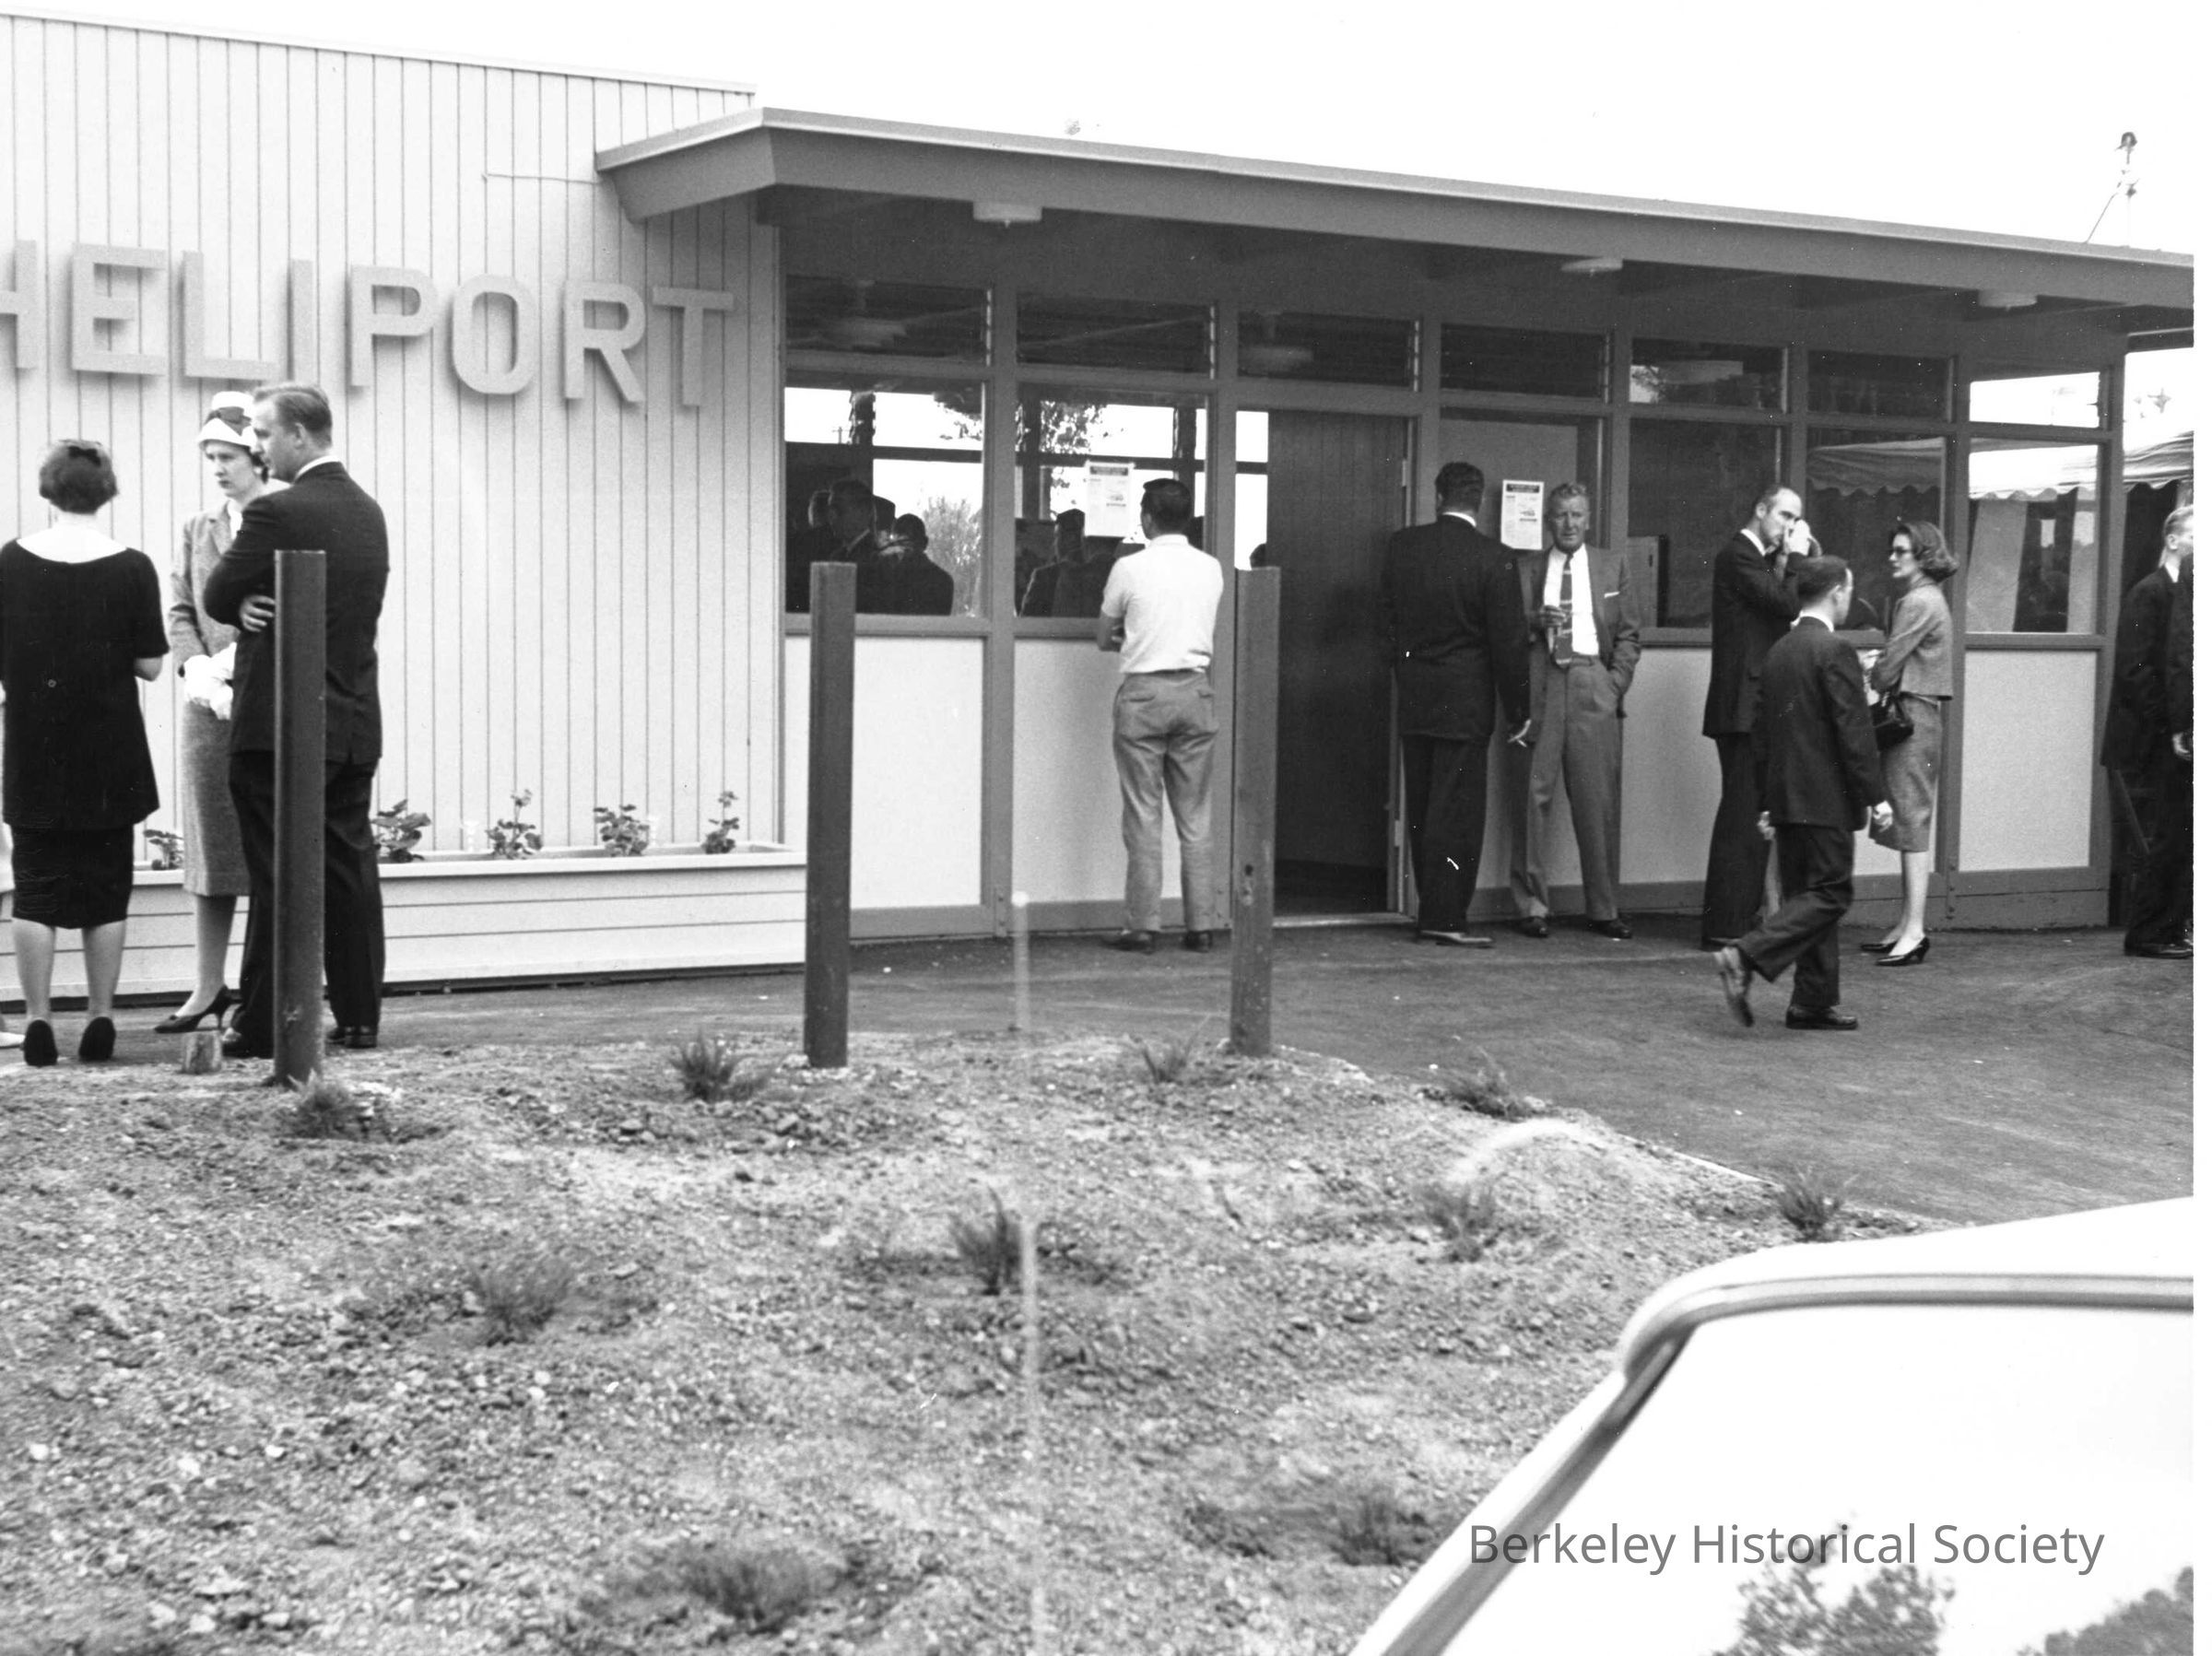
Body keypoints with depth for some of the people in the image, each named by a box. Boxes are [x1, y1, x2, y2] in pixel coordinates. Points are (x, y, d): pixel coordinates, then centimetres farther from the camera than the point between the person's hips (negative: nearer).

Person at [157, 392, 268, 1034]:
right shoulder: (197, 530, 14)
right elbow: (180, 611, 11)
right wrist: (197, 666, -8)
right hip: (210, 703, 5)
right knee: (211, 845, 7)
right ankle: (209, 987, 13)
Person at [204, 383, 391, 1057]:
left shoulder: (277, 513, -14)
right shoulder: (368, 511, 11)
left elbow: (215, 598, -7)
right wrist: (257, 607, 7)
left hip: (284, 725, -7)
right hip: (355, 725, 7)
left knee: (280, 878, -3)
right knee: (349, 869, 10)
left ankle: (265, 1026, 1)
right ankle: (359, 1016, 14)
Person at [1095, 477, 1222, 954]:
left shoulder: (1130, 568, -5)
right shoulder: (1211, 568, 5)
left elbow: (1104, 639, 5)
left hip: (1144, 691, -3)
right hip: (1195, 690, 3)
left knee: (1143, 813, 0)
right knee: (1196, 815, 7)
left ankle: (1142, 925, -1)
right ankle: (1200, 924, 7)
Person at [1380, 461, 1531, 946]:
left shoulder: (1400, 546, 1)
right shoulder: (1492, 558, -12)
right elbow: (1509, 641, -10)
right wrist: (1518, 712, -1)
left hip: (1412, 701, 5)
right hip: (1465, 702, -5)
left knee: (1422, 810, 12)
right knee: (1457, 810, -1)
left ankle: (1431, 910, 19)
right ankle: (1444, 917, -1)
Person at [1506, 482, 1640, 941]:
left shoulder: (1612, 566, 15)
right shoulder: (1524, 568, 12)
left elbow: (1629, 635, 12)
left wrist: (1615, 685, 0)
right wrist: (1535, 623, -10)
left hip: (1593, 686, 0)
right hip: (1537, 685, 0)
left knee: (1599, 801, -2)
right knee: (1532, 797, -3)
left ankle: (1603, 909, 6)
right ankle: (1532, 905, 5)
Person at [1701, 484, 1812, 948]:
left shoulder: (1761, 560, 20)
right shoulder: (1738, 556, -11)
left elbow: (1789, 606, 13)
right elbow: (1787, 604, -20)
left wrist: (1794, 559, 5)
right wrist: (1796, 558, -8)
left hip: (1759, 707, 10)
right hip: (1743, 705, -10)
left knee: (1749, 816, 12)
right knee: (1744, 816, -9)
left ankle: (1735, 919, 17)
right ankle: (1727, 926, -7)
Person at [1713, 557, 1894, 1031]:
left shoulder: (1777, 653, 12)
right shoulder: (1835, 651, -13)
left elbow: (1762, 732, 16)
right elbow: (1854, 730, -16)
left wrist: (1766, 803, 20)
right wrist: (1874, 796, -11)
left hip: (1785, 797, 9)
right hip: (1825, 798, -9)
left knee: (1807, 894, 12)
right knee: (1829, 895, -5)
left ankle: (1815, 1003, 14)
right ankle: (1746, 956, -18)